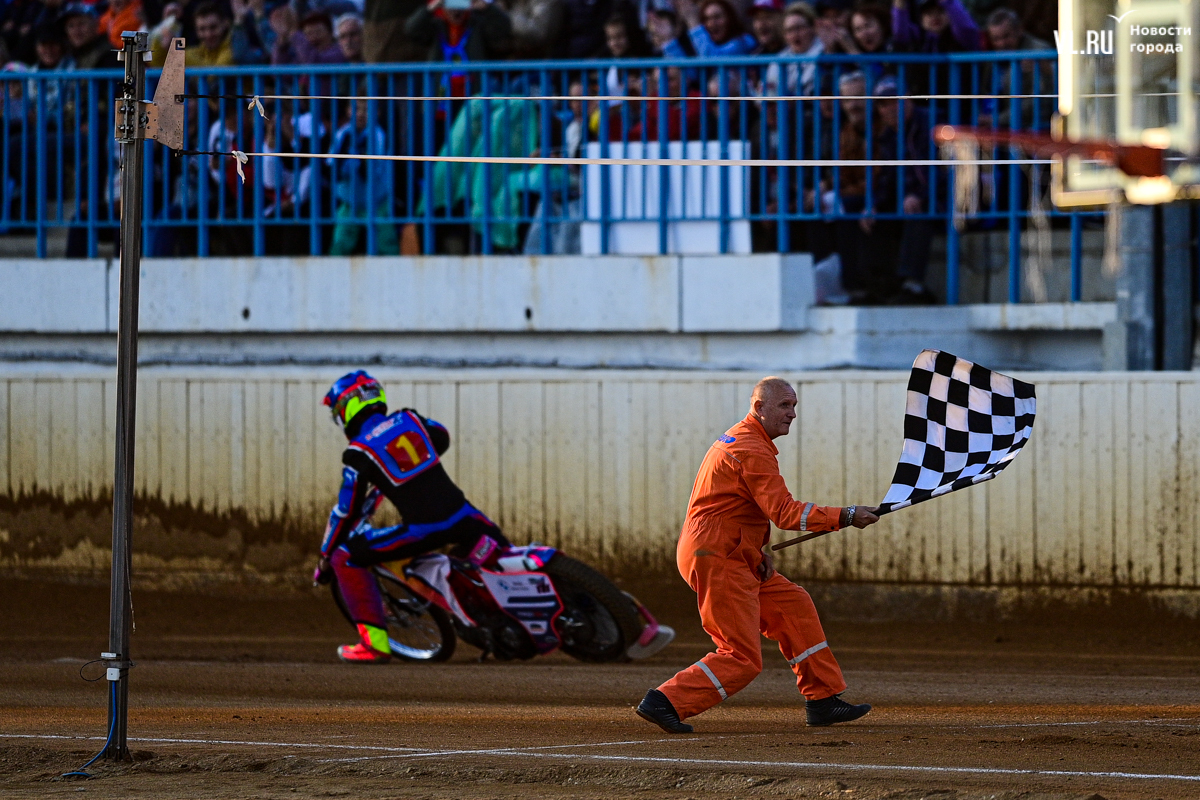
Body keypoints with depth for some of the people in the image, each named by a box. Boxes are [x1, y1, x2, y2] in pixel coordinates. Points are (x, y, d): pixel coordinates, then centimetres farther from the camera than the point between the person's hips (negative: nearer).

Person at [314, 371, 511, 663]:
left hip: (422, 529, -5)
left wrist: (325, 557, 12)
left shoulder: (358, 454, -5)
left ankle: (374, 642, 0)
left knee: (346, 557, 4)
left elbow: (346, 512, 0)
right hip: (460, 516, 5)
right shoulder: (409, 419, 9)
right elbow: (441, 437, 32)